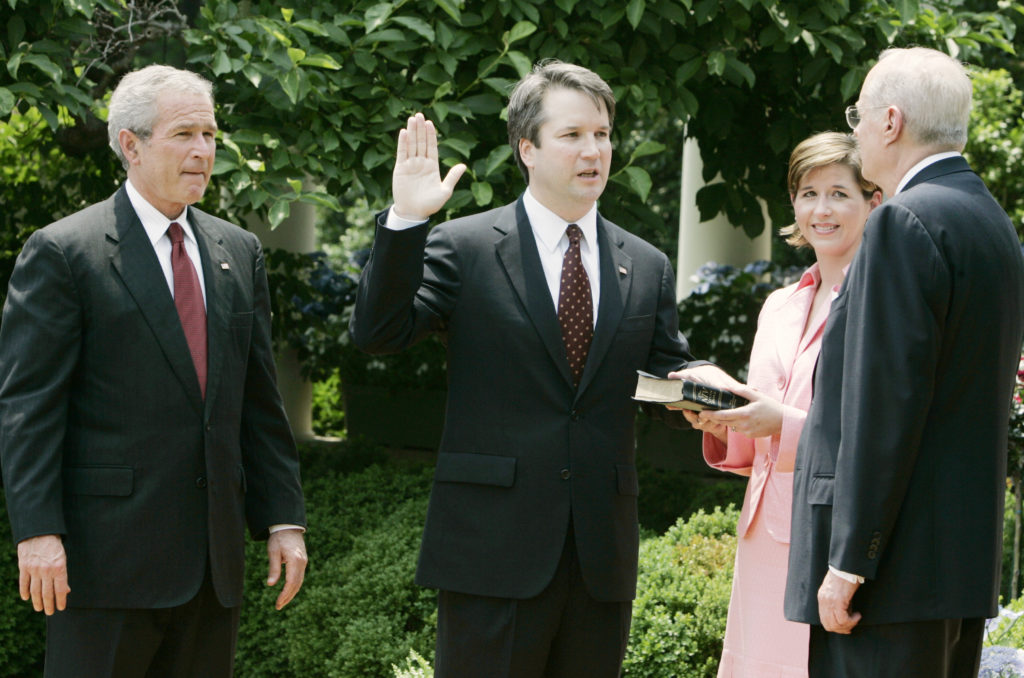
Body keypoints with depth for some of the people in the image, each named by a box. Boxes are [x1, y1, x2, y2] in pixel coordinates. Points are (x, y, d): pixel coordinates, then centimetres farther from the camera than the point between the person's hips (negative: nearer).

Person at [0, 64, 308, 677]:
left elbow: (260, 401, 16)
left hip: (214, 558, 6)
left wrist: (284, 518, 9)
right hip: (108, 552, -5)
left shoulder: (240, 252, 14)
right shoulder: (61, 253, -4)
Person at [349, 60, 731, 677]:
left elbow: (667, 373, 14)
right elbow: (379, 334, -8)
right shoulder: (463, 248, 0)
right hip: (494, 552, -4)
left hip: (604, 557, 4)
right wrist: (406, 221, -18)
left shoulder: (647, 268, 13)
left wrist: (703, 384, -10)